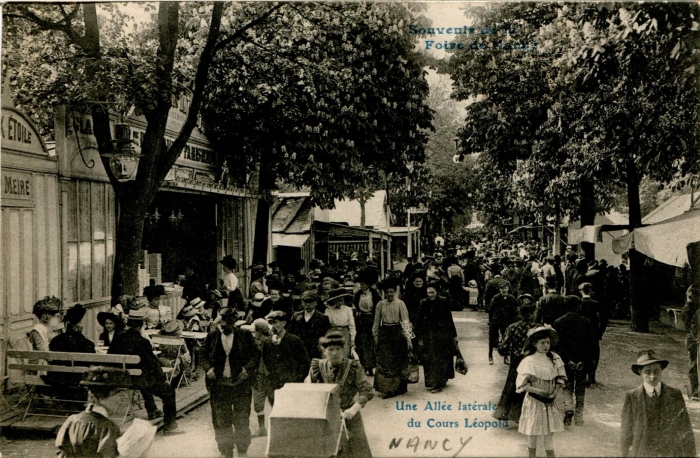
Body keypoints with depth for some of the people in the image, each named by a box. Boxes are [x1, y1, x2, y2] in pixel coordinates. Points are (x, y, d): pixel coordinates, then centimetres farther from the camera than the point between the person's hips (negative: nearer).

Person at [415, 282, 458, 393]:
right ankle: (431, 382, 13)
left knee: (441, 359, 3)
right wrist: (419, 338, -2)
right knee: (429, 359, 2)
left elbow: (449, 319, 0)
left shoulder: (443, 302, -5)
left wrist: (454, 335, 2)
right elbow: (419, 321, 1)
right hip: (429, 335, 1)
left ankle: (438, 384, 9)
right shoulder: (424, 303, -2)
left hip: (443, 333, -1)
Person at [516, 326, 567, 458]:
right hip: (534, 401, -4)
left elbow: (561, 379, 3)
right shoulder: (529, 361, -12)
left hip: (551, 402, 4)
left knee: (550, 432, 9)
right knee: (533, 432, 5)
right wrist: (538, 391, -21)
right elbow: (522, 384, -11)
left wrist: (554, 395, -10)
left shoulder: (554, 358, 1)